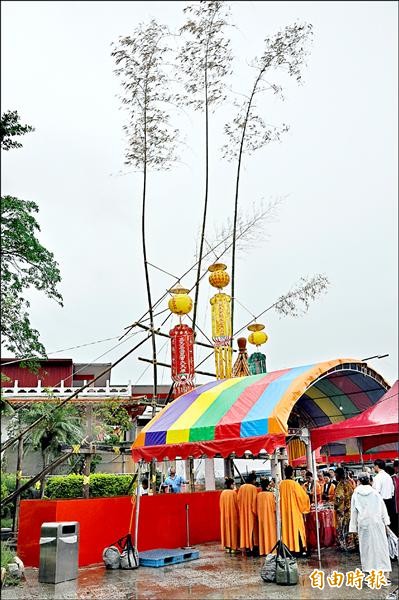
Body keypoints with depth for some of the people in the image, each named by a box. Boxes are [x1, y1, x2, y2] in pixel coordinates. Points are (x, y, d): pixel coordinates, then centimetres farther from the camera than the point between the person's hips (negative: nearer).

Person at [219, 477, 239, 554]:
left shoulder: (223, 493, 2)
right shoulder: (233, 492, -14)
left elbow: (221, 505, 8)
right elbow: (236, 504, -9)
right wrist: (238, 513, 2)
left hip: (224, 514, 5)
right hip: (232, 513, -5)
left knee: (226, 528, 11)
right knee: (233, 528, 3)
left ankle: (227, 546, 14)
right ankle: (233, 547, 6)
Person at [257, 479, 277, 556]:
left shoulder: (258, 495, -4)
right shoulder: (271, 494, -12)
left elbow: (257, 508, 2)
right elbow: (274, 506, -8)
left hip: (261, 516, 3)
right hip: (270, 516, -3)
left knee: (263, 532, 10)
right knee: (271, 531, 5)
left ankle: (263, 550, 13)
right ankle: (271, 549, 5)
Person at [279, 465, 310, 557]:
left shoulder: (281, 484, -2)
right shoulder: (294, 484, -15)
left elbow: (280, 497, 7)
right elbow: (303, 496, -8)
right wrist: (306, 496, 12)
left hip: (284, 511, 4)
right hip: (295, 510, -4)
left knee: (287, 528, 11)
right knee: (297, 528, 2)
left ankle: (288, 548, 14)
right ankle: (300, 549, 3)